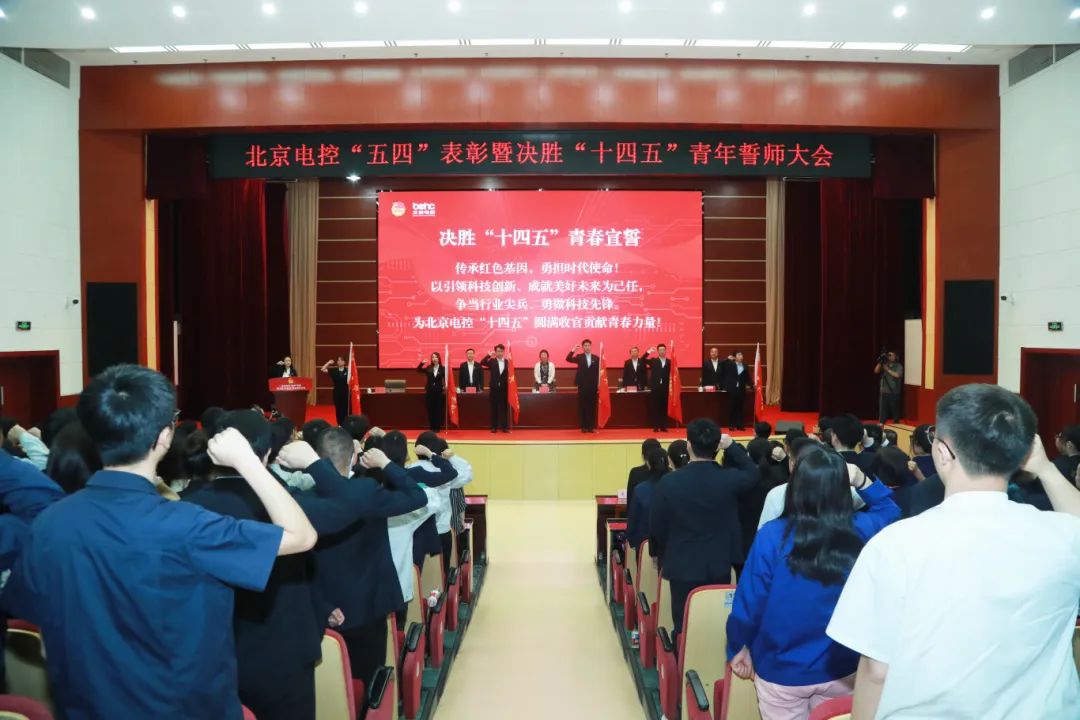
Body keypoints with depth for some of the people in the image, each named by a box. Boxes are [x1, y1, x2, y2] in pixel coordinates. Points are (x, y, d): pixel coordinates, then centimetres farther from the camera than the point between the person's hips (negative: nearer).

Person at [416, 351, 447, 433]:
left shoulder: (443, 369, -2)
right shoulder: (428, 368, 3)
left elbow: (445, 379, -3)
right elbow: (418, 370, -2)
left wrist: (445, 387, -19)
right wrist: (422, 363, -17)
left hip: (439, 392, -2)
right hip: (429, 392, 2)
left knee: (439, 410, 1)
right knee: (430, 410, 4)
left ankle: (437, 427, 9)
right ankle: (432, 427, 12)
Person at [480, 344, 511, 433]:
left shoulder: (507, 362, 4)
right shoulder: (492, 361, 3)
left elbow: (509, 374, 1)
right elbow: (482, 363, -10)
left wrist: (509, 383, -13)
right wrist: (489, 355, -14)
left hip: (504, 388, 0)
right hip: (494, 388, 0)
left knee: (504, 408, 3)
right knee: (494, 408, 4)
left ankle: (505, 426, 8)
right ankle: (494, 427, 8)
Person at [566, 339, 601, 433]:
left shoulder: (596, 358, 7)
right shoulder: (579, 357, 4)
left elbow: (598, 372, 5)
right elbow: (568, 359, -10)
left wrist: (599, 385, -1)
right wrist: (573, 350, -24)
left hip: (593, 386, 1)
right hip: (582, 385, -1)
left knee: (592, 407, 3)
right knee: (582, 407, 1)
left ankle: (591, 427, 9)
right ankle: (584, 427, 6)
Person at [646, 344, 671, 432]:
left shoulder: (669, 362, 7)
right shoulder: (653, 361, 6)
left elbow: (671, 375, 2)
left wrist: (670, 387, -7)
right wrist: (648, 352, -14)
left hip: (665, 388, 1)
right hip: (655, 388, -1)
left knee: (664, 408, 3)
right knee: (654, 408, 0)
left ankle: (663, 426, 9)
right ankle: (655, 427, 4)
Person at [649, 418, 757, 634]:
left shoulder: (669, 482, -13)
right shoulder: (728, 479, -13)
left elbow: (656, 527, -3)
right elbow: (752, 474, 12)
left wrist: (660, 554, 15)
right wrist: (732, 446, 7)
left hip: (682, 567, -1)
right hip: (719, 567, 1)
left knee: (685, 628, 8)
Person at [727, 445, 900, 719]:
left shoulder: (773, 535, -22)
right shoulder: (861, 531, -13)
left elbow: (749, 601, -15)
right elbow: (889, 510, 11)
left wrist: (739, 647, 1)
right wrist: (863, 481, -3)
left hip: (782, 672, -2)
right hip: (841, 671, 3)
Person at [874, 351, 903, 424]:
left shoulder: (898, 366, -3)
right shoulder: (884, 364, 8)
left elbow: (897, 375, -19)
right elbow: (876, 371, -2)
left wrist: (888, 370, -18)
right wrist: (880, 362, -13)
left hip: (894, 392, -3)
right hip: (884, 391, 3)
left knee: (895, 409, 4)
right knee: (882, 409, 2)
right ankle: (881, 424, 6)